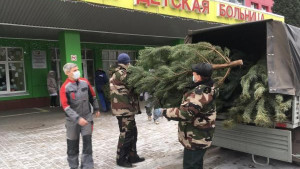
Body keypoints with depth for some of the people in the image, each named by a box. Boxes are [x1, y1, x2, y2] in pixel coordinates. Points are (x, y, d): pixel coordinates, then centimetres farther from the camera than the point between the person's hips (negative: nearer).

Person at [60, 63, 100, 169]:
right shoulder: (65, 87, -12)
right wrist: (78, 118, -26)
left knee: (87, 142, -2)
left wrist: (96, 109, 19)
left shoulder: (85, 82, 0)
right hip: (73, 120, -2)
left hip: (87, 117, 2)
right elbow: (66, 106, -18)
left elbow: (92, 96, 14)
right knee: (73, 145, 11)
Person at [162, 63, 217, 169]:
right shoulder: (207, 88, 5)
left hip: (195, 139, -10)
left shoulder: (200, 93, -29)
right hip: (200, 137, 11)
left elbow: (184, 113, -33)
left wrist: (164, 112, -23)